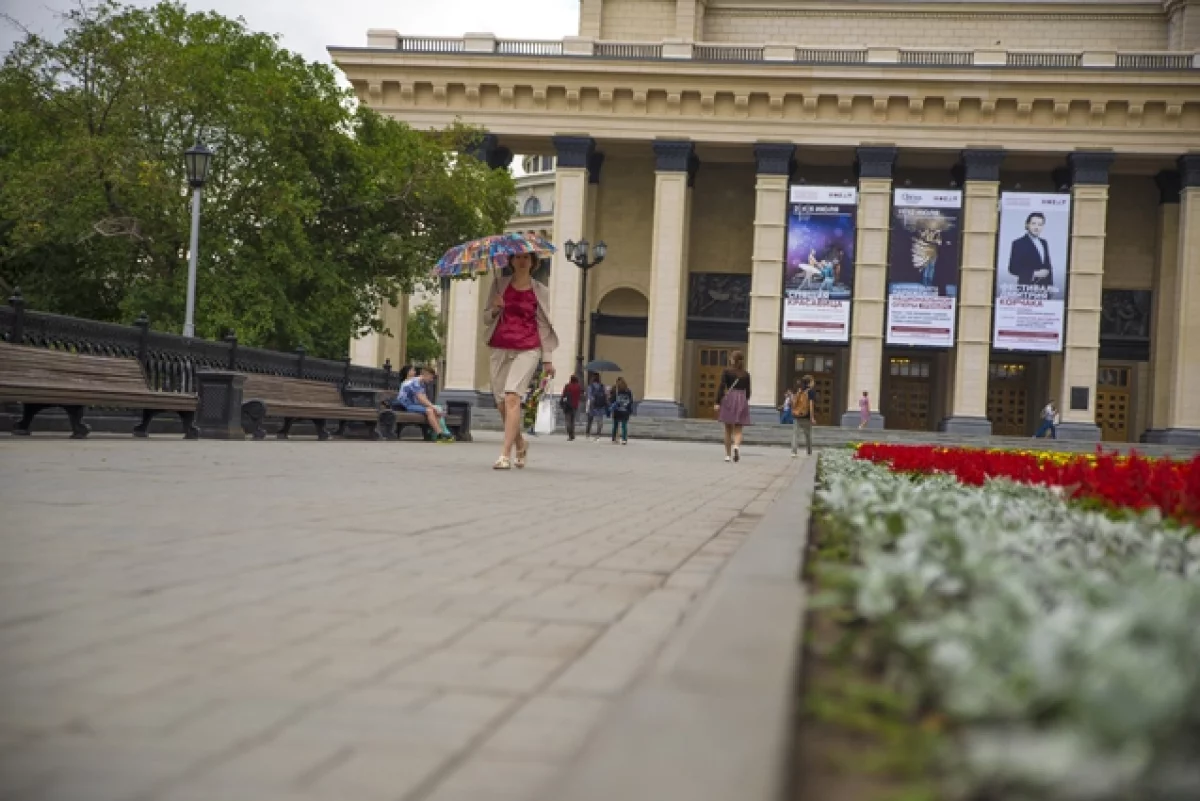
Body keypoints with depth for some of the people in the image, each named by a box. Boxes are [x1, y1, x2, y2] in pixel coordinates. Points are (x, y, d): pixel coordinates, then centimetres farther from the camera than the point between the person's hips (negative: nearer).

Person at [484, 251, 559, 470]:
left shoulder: (540, 292, 7)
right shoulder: (499, 284, 11)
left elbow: (543, 326, 9)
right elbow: (486, 319, 13)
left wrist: (547, 359, 6)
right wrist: (495, 310, -10)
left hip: (527, 349, -3)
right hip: (499, 348, 3)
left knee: (512, 397, -19)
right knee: (501, 402, 6)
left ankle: (505, 454, -21)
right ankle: (520, 444, 32)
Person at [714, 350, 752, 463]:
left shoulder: (726, 371, -1)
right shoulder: (746, 374, 6)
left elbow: (721, 387, -8)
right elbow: (748, 391, 10)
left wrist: (718, 402, -8)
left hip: (729, 399, -1)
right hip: (742, 401, 1)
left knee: (728, 430, 9)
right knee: (738, 430, 1)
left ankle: (728, 455, 11)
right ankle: (736, 445, -29)